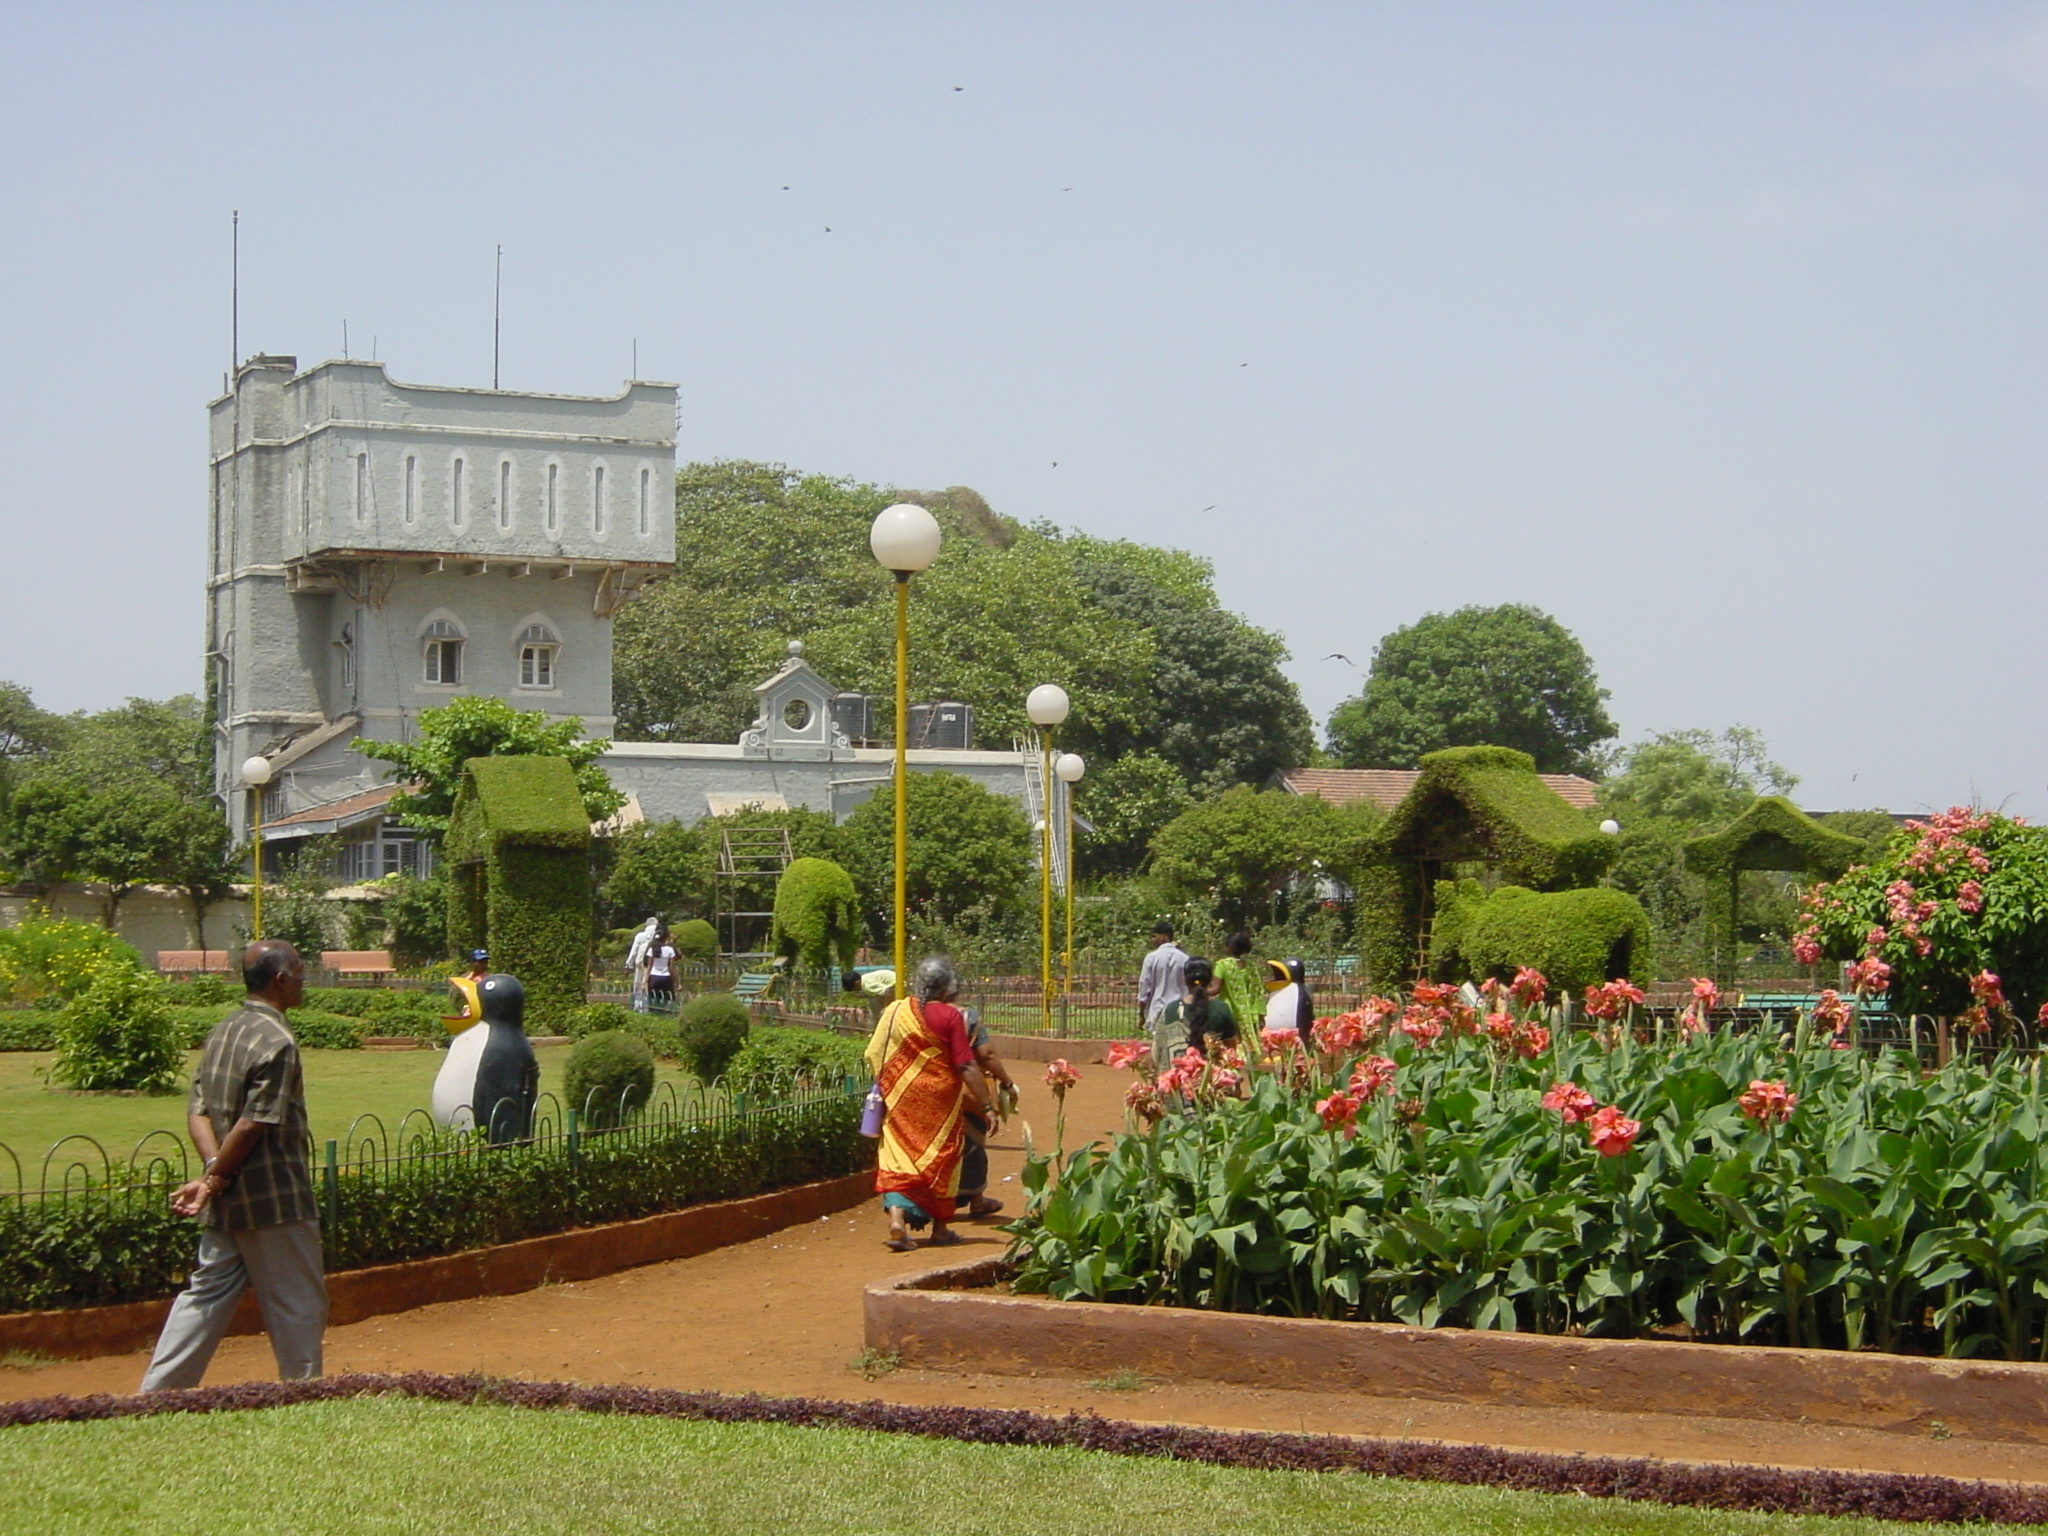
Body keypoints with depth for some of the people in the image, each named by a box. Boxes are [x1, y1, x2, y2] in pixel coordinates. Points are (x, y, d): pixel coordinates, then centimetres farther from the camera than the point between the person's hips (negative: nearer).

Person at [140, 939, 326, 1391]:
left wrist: (212, 1169, -7)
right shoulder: (276, 1042, -16)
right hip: (276, 1201, -8)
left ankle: (155, 1395, 11)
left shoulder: (222, 1032, 10)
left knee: (207, 1294, 13)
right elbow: (253, 1125, -21)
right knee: (298, 1304, 4)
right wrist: (215, 1180, -10)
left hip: (226, 1201, 8)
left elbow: (198, 1110, 4)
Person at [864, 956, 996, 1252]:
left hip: (900, 1100, 3)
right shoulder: (950, 1016, -11)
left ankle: (896, 1215, -18)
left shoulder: (894, 1011, 1)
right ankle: (940, 1227, 18)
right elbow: (967, 1067, -13)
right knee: (940, 1157, 11)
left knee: (898, 1153, 4)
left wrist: (886, 1090, 20)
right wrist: (987, 1106, -9)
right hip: (938, 1099, -3)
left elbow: (873, 1058, 6)